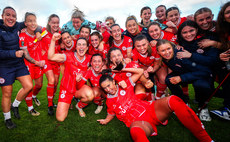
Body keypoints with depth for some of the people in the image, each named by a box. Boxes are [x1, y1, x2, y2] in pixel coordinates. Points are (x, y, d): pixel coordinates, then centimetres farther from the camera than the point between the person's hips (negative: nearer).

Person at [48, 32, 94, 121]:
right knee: (60, 118, -4)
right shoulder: (69, 56, -12)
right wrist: (53, 40, -29)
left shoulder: (89, 59, -3)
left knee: (90, 95, -35)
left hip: (80, 87, 2)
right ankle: (68, 103, 29)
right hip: (67, 88, -1)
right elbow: (51, 57, -24)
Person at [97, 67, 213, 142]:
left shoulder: (124, 87, 12)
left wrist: (122, 69, 7)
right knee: (135, 131, -42)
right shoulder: (109, 101, 14)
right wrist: (106, 120, 11)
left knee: (172, 100, -28)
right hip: (139, 121, -1)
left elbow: (140, 71, 12)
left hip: (151, 109, 2)